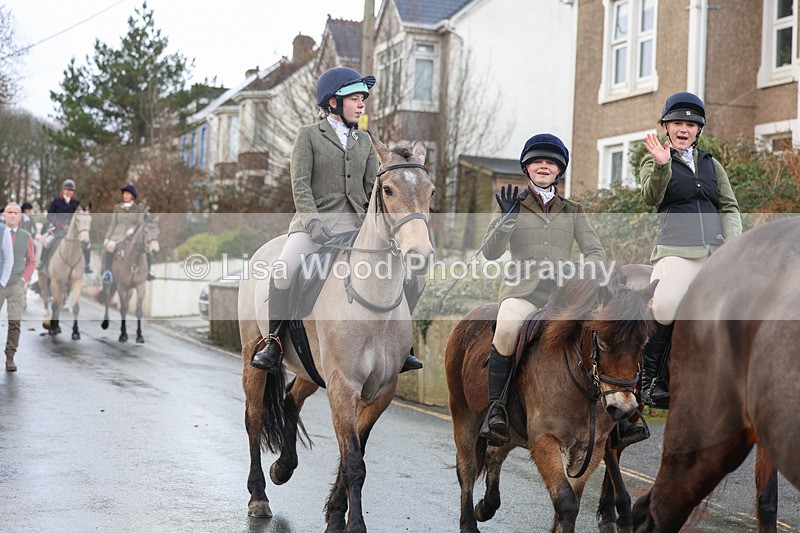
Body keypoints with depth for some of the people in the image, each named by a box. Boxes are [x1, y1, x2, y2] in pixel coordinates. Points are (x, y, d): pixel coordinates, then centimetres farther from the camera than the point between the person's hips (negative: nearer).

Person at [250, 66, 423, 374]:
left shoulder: (364, 142, 18)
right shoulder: (309, 135, 4)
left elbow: (373, 187, 15)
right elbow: (300, 185, -5)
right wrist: (315, 225, -19)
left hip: (355, 225, 5)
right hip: (313, 221, -4)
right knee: (285, 268, -29)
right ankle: (274, 343, -16)